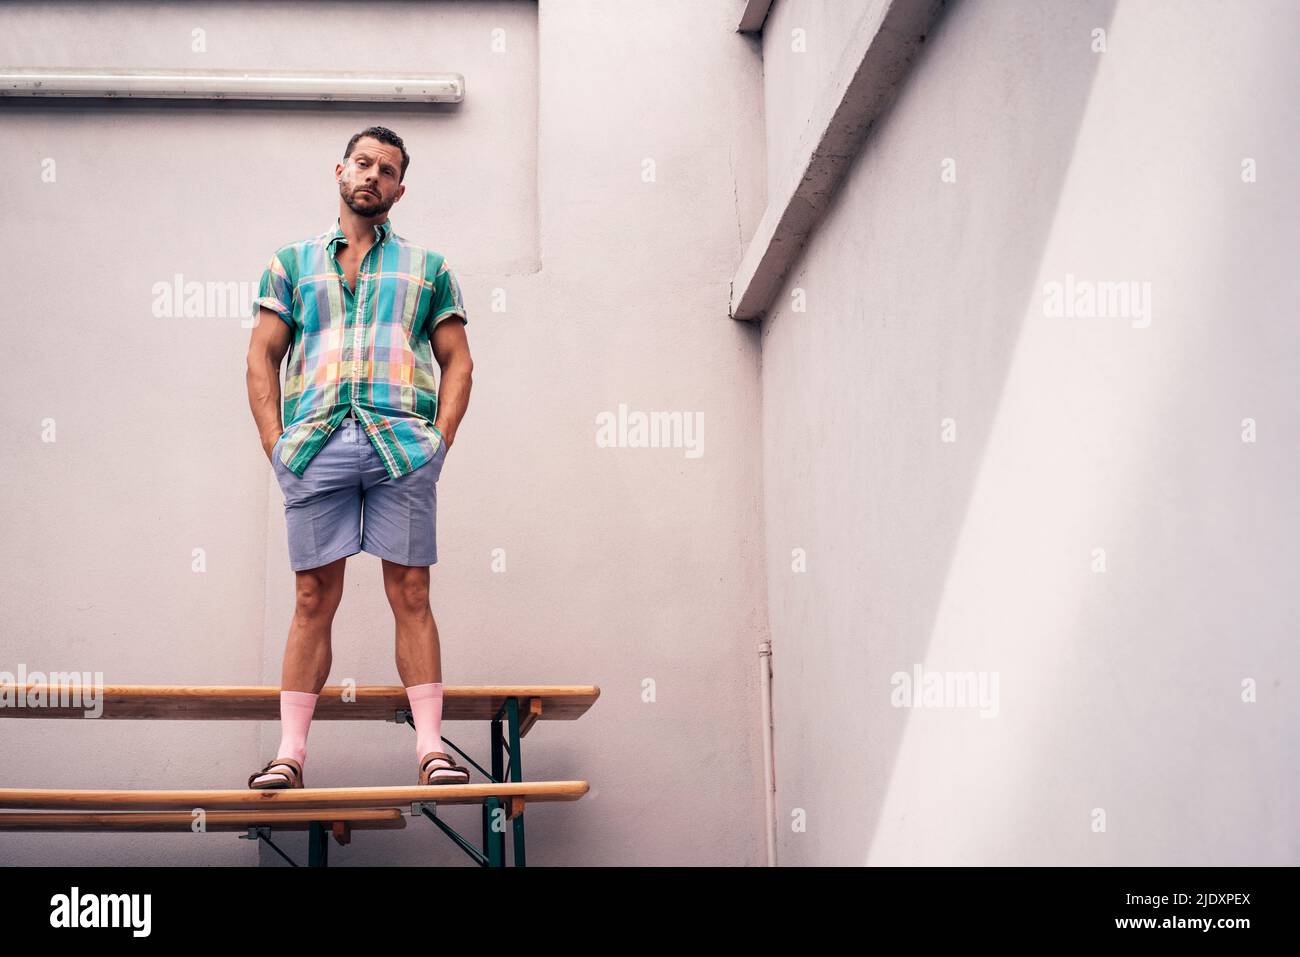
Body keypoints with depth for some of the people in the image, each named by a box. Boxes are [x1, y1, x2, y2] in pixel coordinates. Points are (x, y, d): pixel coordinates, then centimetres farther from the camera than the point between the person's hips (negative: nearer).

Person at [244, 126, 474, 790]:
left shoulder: (428, 267, 20)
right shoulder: (292, 263, 21)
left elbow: (457, 362, 14)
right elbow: (262, 358, 15)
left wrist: (440, 438, 0)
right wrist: (276, 443, 2)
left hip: (403, 443, 0)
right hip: (314, 441, 1)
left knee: (410, 595, -3)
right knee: (314, 598, -1)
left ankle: (430, 744, -4)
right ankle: (291, 751, 0)